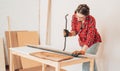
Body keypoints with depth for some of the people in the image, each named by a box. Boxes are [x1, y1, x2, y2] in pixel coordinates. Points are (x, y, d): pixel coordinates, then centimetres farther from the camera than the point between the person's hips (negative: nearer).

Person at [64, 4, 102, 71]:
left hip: (93, 41, -4)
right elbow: (74, 31, -10)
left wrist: (83, 50, -50)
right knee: (91, 61, 14)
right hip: (82, 41, 5)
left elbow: (90, 37, -39)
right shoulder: (74, 17, -18)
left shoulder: (91, 20, -31)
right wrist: (69, 33, -34)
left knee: (87, 63, -12)